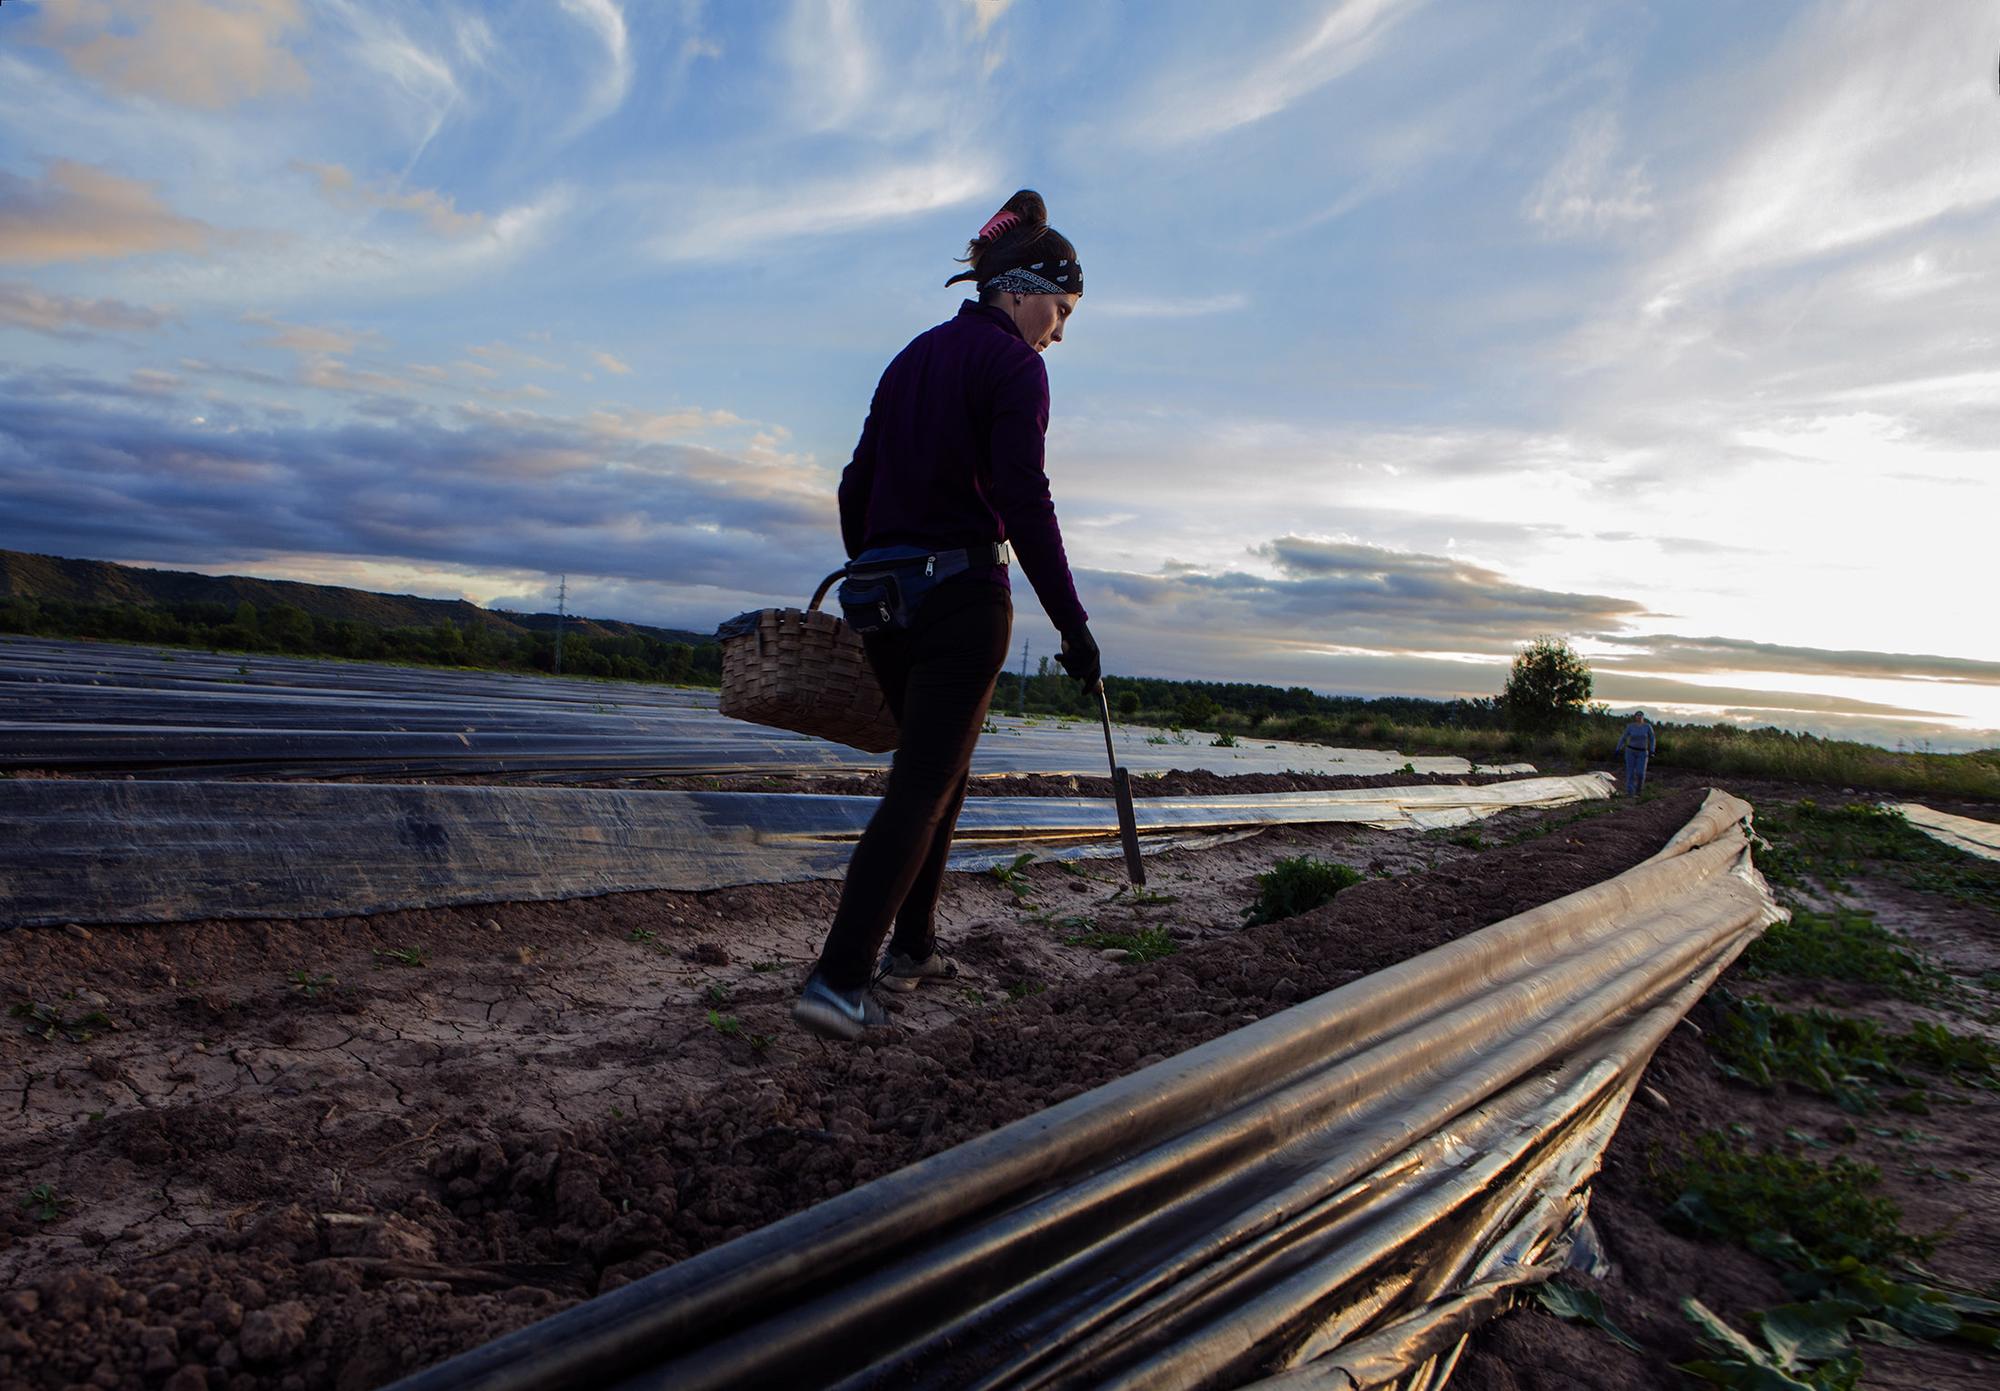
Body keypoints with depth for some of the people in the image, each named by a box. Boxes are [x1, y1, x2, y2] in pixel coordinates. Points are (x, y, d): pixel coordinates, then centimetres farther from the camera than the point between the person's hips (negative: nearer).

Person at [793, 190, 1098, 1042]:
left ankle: (910, 947, 24)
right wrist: (1072, 622, -15)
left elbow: (855, 485, 17)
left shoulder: (913, 357, 18)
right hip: (962, 595, -8)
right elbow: (1022, 501, -16)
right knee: (925, 786, -6)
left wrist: (867, 583, 23)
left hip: (883, 594, 8)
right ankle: (837, 980, -10)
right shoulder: (1013, 364, -6)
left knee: (935, 774, 19)